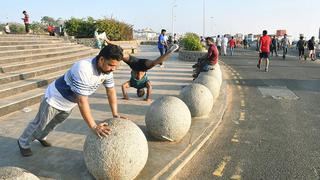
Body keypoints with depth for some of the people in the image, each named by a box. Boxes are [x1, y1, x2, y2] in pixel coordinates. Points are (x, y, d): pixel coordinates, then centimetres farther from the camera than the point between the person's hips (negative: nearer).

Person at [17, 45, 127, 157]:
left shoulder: (107, 69, -19)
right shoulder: (83, 69, -42)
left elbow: (111, 91, -7)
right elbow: (82, 101, -42)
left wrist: (115, 114, -14)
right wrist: (93, 127, -41)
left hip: (69, 103, 7)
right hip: (55, 98, -7)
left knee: (53, 124, 30)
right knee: (40, 124, 16)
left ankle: (40, 137, 58)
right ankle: (23, 142, 43)